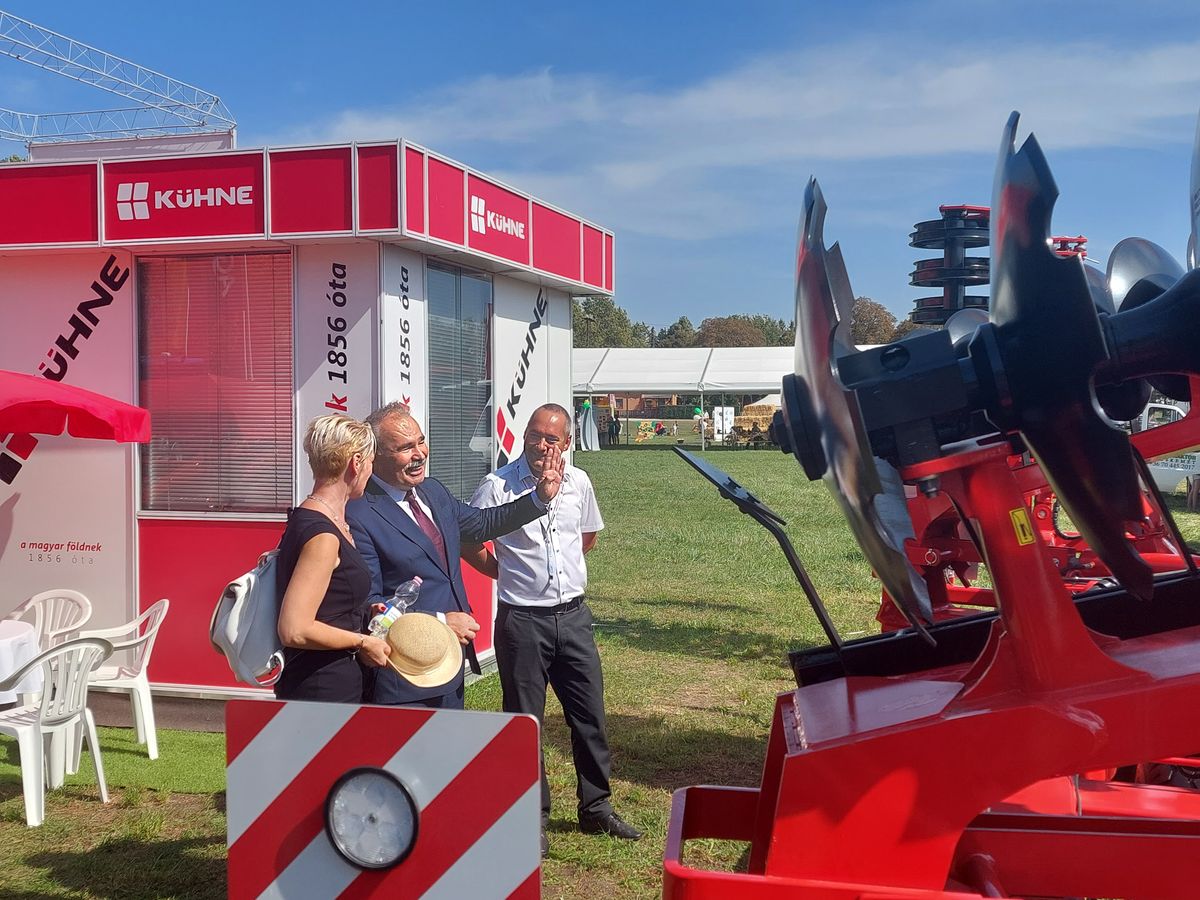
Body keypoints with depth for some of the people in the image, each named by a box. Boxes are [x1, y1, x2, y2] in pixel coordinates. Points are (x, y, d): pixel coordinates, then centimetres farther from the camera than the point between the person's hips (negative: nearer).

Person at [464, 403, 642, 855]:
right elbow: (468, 543, -2)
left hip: (573, 615, 4)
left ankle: (596, 809, 26)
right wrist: (509, 574, 1)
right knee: (524, 721, 5)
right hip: (522, 619, -4)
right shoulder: (499, 485, -10)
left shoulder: (578, 482, 4)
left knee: (590, 714, 10)